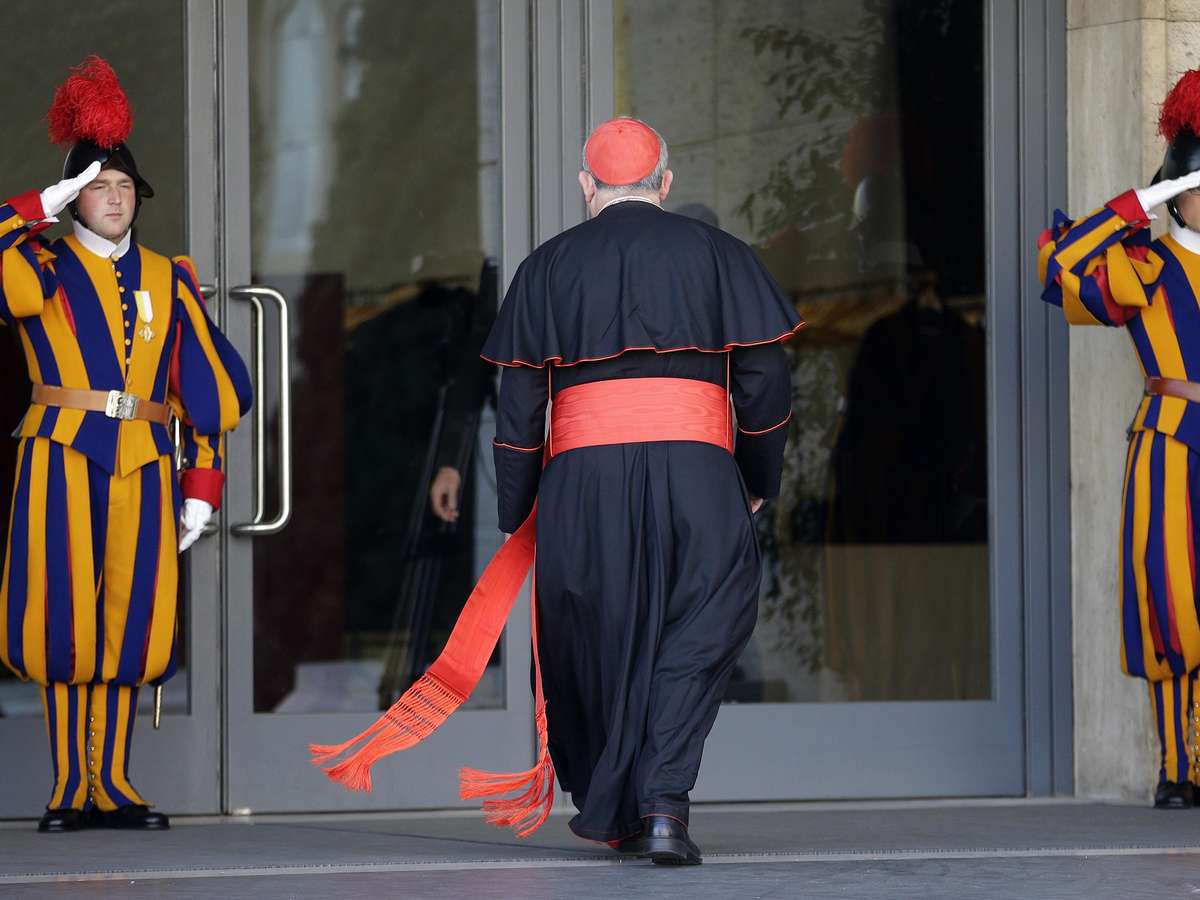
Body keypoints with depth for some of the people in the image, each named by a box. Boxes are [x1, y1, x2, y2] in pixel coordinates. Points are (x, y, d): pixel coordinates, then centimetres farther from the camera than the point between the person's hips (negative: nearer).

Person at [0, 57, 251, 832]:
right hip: (63, 462, -2)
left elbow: (210, 389, 12)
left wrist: (202, 488, 6)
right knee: (66, 619, -5)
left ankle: (113, 787, 9)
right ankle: (72, 789, 2)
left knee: (130, 623, 2)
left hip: (143, 468, 2)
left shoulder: (168, 280, 13)